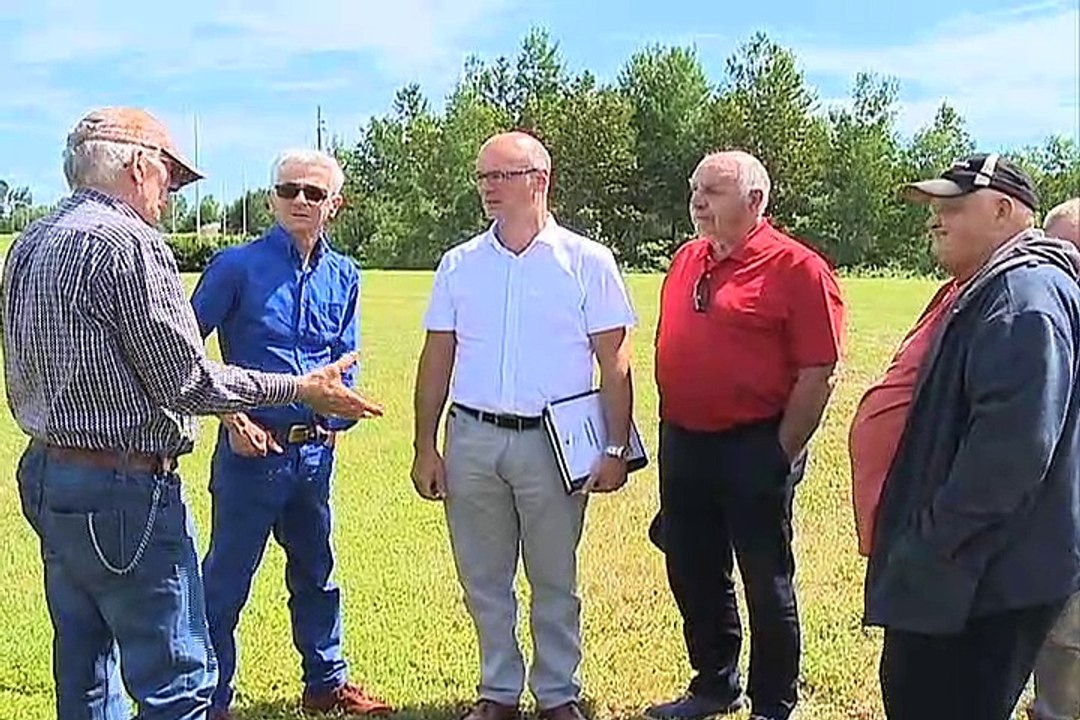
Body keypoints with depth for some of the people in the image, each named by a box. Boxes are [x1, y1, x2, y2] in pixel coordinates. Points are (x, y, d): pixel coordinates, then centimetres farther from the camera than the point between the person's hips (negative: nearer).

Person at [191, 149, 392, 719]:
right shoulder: (238, 265, -8)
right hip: (252, 448, -5)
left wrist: (337, 420, 4)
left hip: (316, 451, 5)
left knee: (316, 570, 19)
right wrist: (231, 419, -11)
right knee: (226, 577, 4)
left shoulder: (343, 276, 8)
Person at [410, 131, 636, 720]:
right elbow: (436, 360, 9)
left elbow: (614, 362, -2)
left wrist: (615, 449, -7)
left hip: (555, 443, -3)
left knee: (554, 579, 9)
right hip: (472, 438, 3)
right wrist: (424, 449, 5)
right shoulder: (459, 264, 8)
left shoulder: (587, 262, -1)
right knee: (483, 578, 11)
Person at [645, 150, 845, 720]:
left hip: (753, 449, -7)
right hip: (682, 444, 7)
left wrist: (783, 454, -13)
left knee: (766, 583, 7)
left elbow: (818, 375, -14)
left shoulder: (797, 269, -12)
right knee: (693, 575, 17)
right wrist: (669, 433, 14)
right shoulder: (685, 262, 10)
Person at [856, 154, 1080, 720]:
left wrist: (933, 543, -22)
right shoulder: (983, 288, 15)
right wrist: (917, 540, 20)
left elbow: (1013, 443, -29)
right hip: (953, 569, 11)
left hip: (982, 579, -11)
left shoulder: (1025, 296, -19)